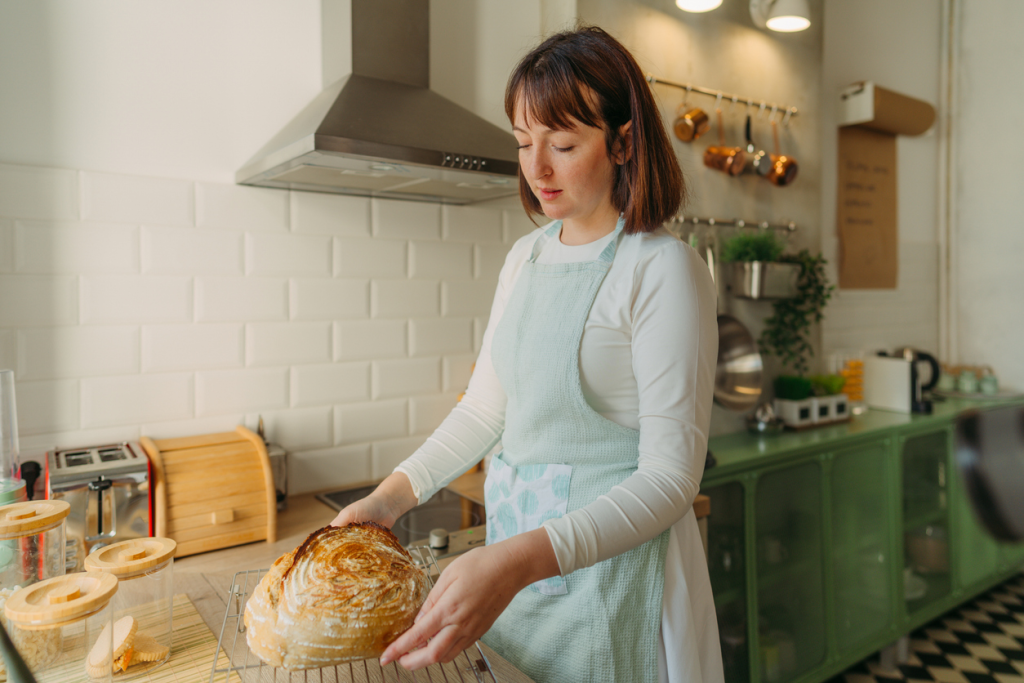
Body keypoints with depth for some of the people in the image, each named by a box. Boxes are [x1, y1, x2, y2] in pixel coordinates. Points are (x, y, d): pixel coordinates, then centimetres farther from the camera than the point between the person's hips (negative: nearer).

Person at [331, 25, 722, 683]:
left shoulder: (663, 270, -16)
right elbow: (485, 406, 9)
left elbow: (671, 474, -20)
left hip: (612, 570, -6)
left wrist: (521, 560, -31)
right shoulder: (525, 258, 5)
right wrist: (394, 494, -2)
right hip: (514, 560, 6)